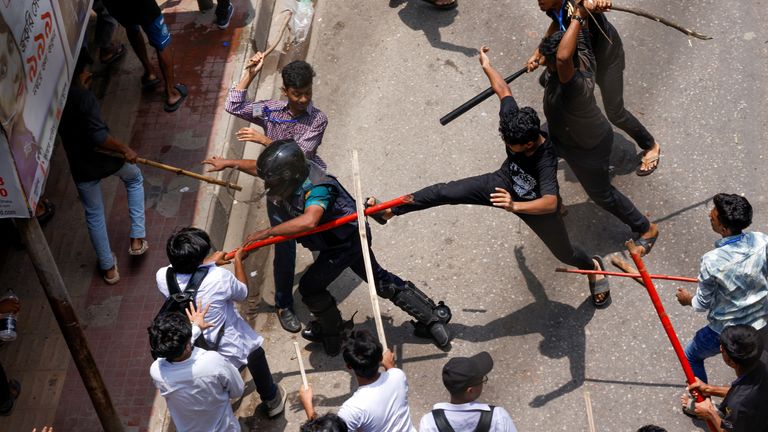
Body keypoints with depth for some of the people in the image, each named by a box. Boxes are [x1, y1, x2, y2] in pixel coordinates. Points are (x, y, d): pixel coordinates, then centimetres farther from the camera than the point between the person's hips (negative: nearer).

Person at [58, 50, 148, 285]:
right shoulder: (83, 96, -25)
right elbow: (99, 136, -31)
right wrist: (124, 149, -20)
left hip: (80, 166, 4)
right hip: (103, 159, -4)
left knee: (94, 215, 22)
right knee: (134, 178, 30)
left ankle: (108, 268, 34)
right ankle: (137, 238, 24)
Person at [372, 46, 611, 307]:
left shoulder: (545, 161, -44)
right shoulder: (511, 119, -31)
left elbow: (550, 202, -56)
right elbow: (503, 90, -12)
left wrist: (515, 206, -71)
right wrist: (486, 66, 3)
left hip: (536, 205, -4)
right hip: (506, 183, 4)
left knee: (565, 254, 16)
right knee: (445, 192, -9)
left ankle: (593, 267, 51)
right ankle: (390, 211, 0)